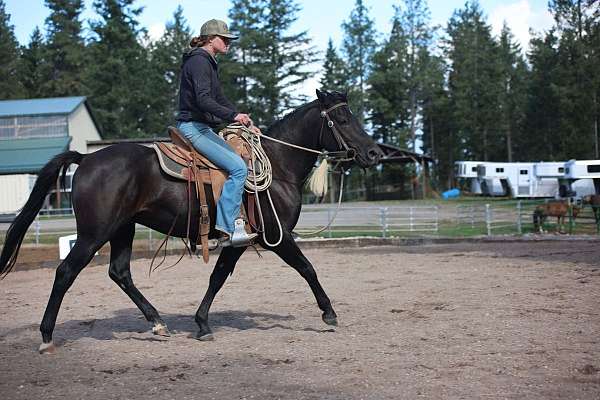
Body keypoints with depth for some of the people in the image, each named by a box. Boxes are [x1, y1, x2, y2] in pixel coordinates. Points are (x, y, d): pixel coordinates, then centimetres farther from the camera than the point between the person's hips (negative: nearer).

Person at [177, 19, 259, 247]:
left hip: (203, 127, 11)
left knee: (240, 164, 10)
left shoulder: (208, 63, 20)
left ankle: (235, 222, 8)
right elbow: (203, 100, -25)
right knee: (238, 167, -20)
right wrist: (234, 115, -36)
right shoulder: (198, 61, -12)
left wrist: (247, 124, 17)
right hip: (193, 127, -11)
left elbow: (220, 100, 24)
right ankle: (227, 229, -22)